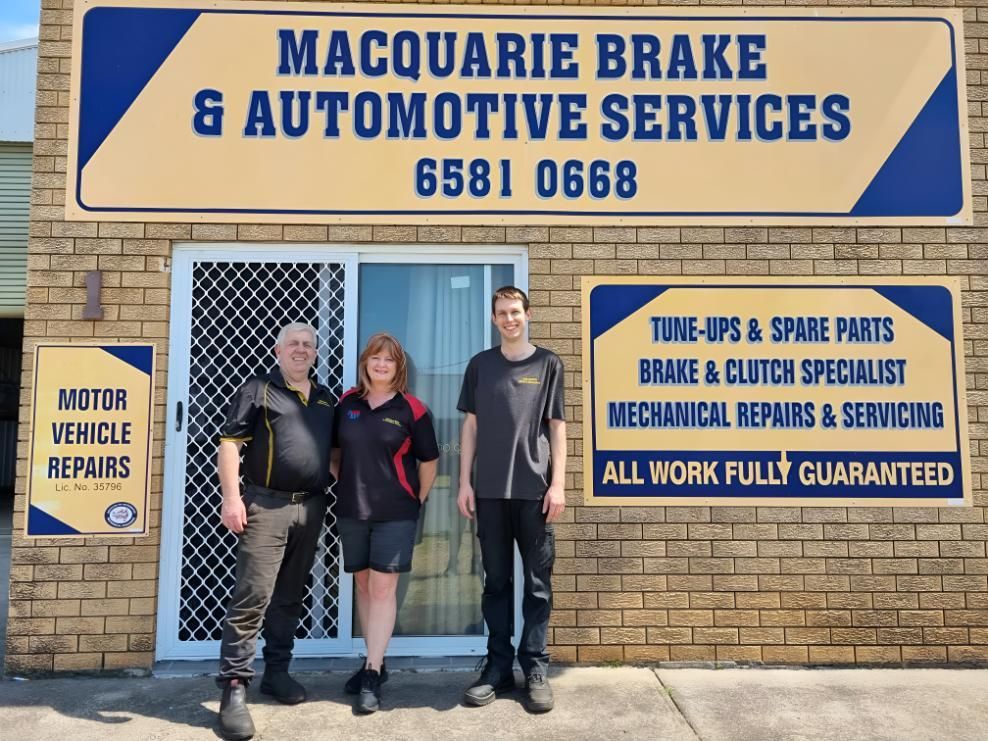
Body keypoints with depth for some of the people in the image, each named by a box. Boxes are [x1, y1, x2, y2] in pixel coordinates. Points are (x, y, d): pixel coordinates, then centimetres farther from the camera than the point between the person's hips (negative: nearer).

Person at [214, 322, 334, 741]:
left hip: (311, 508, 5)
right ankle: (234, 687, 0)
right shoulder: (258, 390, 0)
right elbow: (229, 444, -5)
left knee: (290, 596, 13)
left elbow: (335, 450, 21)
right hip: (265, 505, -5)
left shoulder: (327, 400, 16)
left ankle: (277, 672, 25)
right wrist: (232, 497, -14)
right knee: (252, 596, -7)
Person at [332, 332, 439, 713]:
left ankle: (372, 676, 1)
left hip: (395, 513, -4)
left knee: (383, 588, -5)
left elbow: (429, 461, 1)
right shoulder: (347, 403, 4)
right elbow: (334, 450, 17)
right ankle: (375, 661, 27)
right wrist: (345, 483, 12)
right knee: (363, 585, 13)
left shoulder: (411, 409, -6)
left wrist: (418, 500, 4)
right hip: (351, 511, 4)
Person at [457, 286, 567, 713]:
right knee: (496, 580, 8)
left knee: (538, 582, 3)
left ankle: (535, 669, 14)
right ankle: (498, 666, 18)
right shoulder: (480, 365, 10)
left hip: (535, 490, -1)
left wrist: (558, 484, -4)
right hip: (490, 490, 2)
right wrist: (465, 482, 3)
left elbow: (557, 426, 3)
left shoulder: (548, 364, 5)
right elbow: (471, 426, 9)